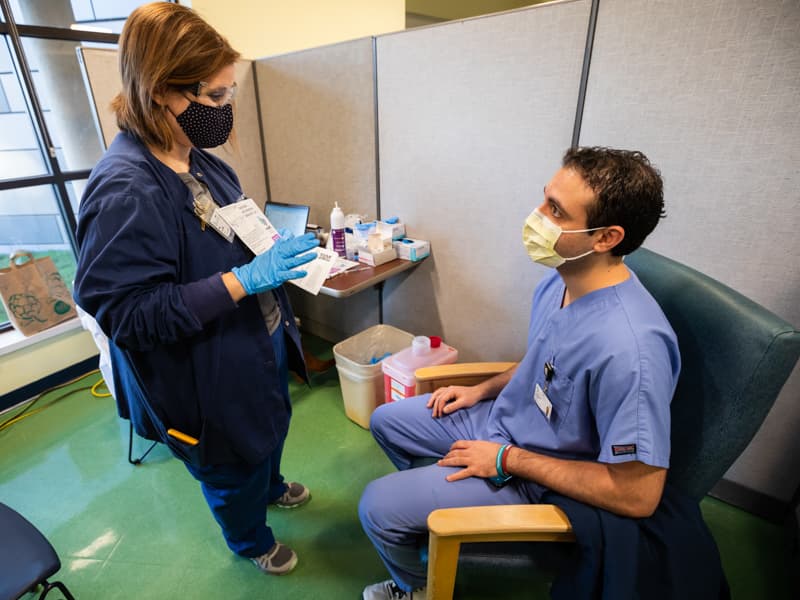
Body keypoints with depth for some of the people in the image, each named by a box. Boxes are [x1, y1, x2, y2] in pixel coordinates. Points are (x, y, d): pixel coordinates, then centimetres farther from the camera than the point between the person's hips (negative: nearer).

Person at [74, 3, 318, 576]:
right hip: (207, 379, -8)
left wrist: (276, 251, -4)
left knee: (272, 429, 32)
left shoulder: (203, 163, 0)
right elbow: (126, 313, -28)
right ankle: (252, 540, 54)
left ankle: (271, 487, 65)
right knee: (232, 471, 21)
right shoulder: (124, 191, -28)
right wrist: (245, 278, -34)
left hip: (260, 342, 8)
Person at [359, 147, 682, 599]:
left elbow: (638, 495, -28)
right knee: (385, 421, 16)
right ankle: (431, 504, 38)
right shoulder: (561, 279, -10)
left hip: (535, 475, -7)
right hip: (500, 416, 8)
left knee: (378, 508, -9)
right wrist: (482, 390, 2)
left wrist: (507, 459, -23)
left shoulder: (630, 347, -36)